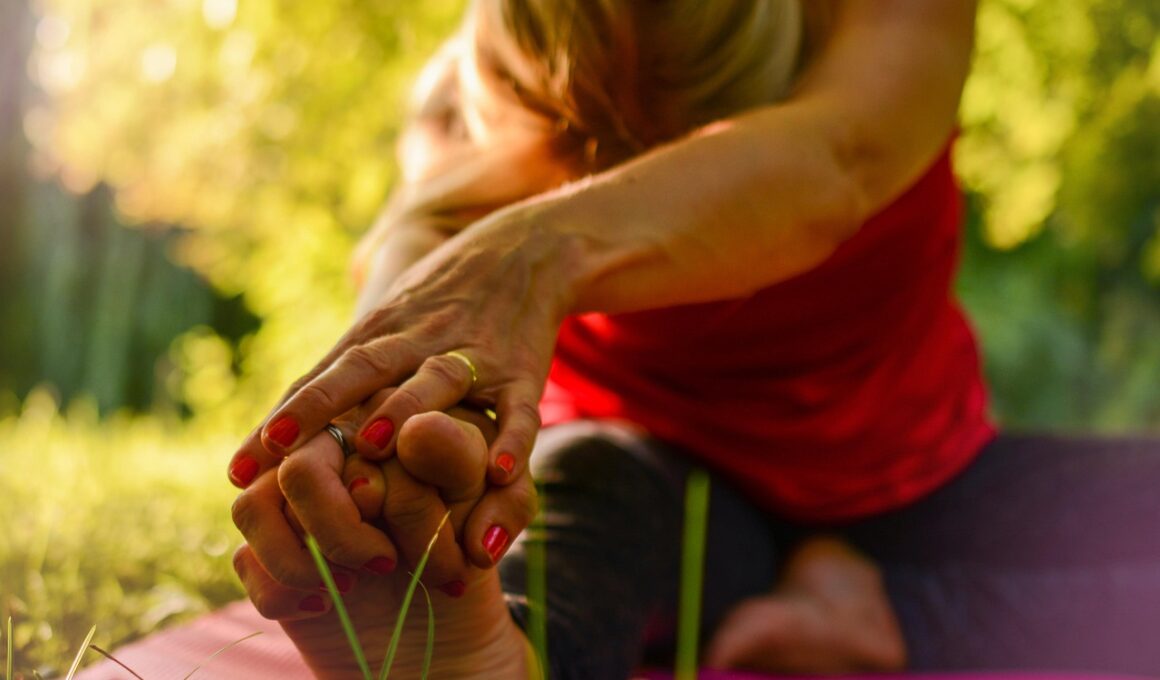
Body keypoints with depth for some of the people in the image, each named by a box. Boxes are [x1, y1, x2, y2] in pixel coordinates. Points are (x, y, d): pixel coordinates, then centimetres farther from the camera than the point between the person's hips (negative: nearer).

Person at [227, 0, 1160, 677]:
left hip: (909, 480, 3)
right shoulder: (480, 95, -17)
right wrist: (424, 419, -65)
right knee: (589, 475, -37)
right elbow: (423, 229, -40)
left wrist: (549, 251, -64)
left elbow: (831, 164, -43)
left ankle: (855, 596, -13)